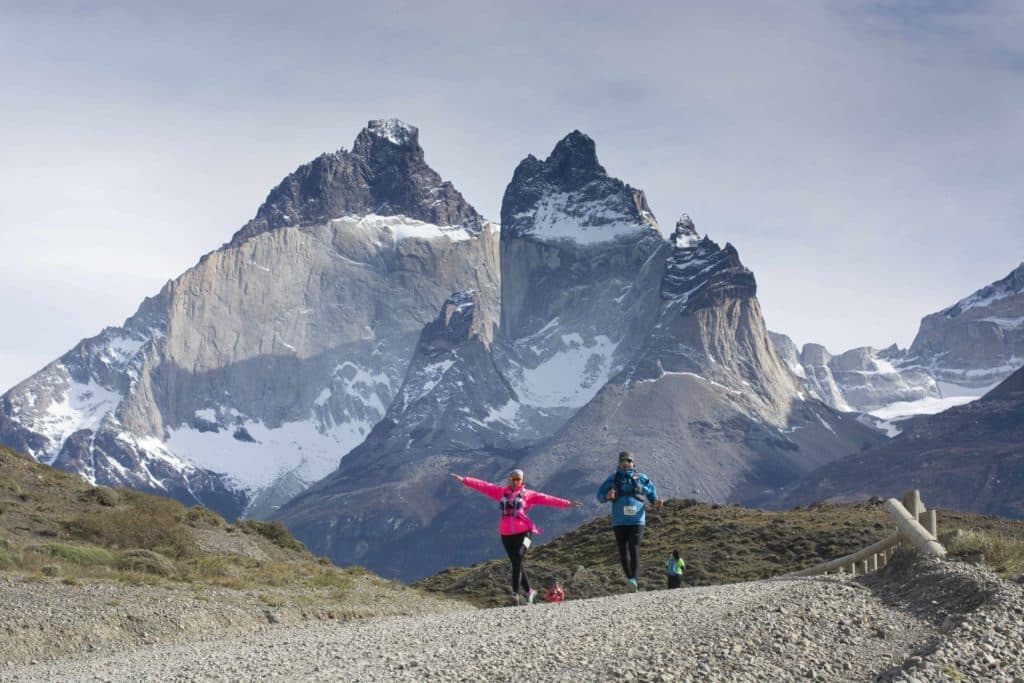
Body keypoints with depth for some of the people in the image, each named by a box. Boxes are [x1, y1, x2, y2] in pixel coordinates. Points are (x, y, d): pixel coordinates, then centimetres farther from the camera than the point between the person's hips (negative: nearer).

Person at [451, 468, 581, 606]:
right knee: (516, 564, 10)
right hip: (506, 534, 3)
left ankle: (515, 594, -25)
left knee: (517, 561, -20)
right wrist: (464, 480, 3)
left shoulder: (528, 494, 5)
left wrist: (567, 503, -4)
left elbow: (546, 499, 1)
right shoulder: (500, 492, 11)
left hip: (523, 532, -3)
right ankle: (529, 591, 26)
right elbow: (483, 486, 7)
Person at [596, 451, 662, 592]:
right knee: (623, 551, 5)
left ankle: (633, 580, -23)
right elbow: (600, 495, 6)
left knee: (634, 549, -15)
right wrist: (607, 496, -17)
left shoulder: (641, 478, 8)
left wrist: (655, 502, -2)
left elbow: (651, 492, 19)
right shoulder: (613, 479, 8)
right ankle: (629, 577, 22)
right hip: (619, 521, 2)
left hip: (637, 520, -2)